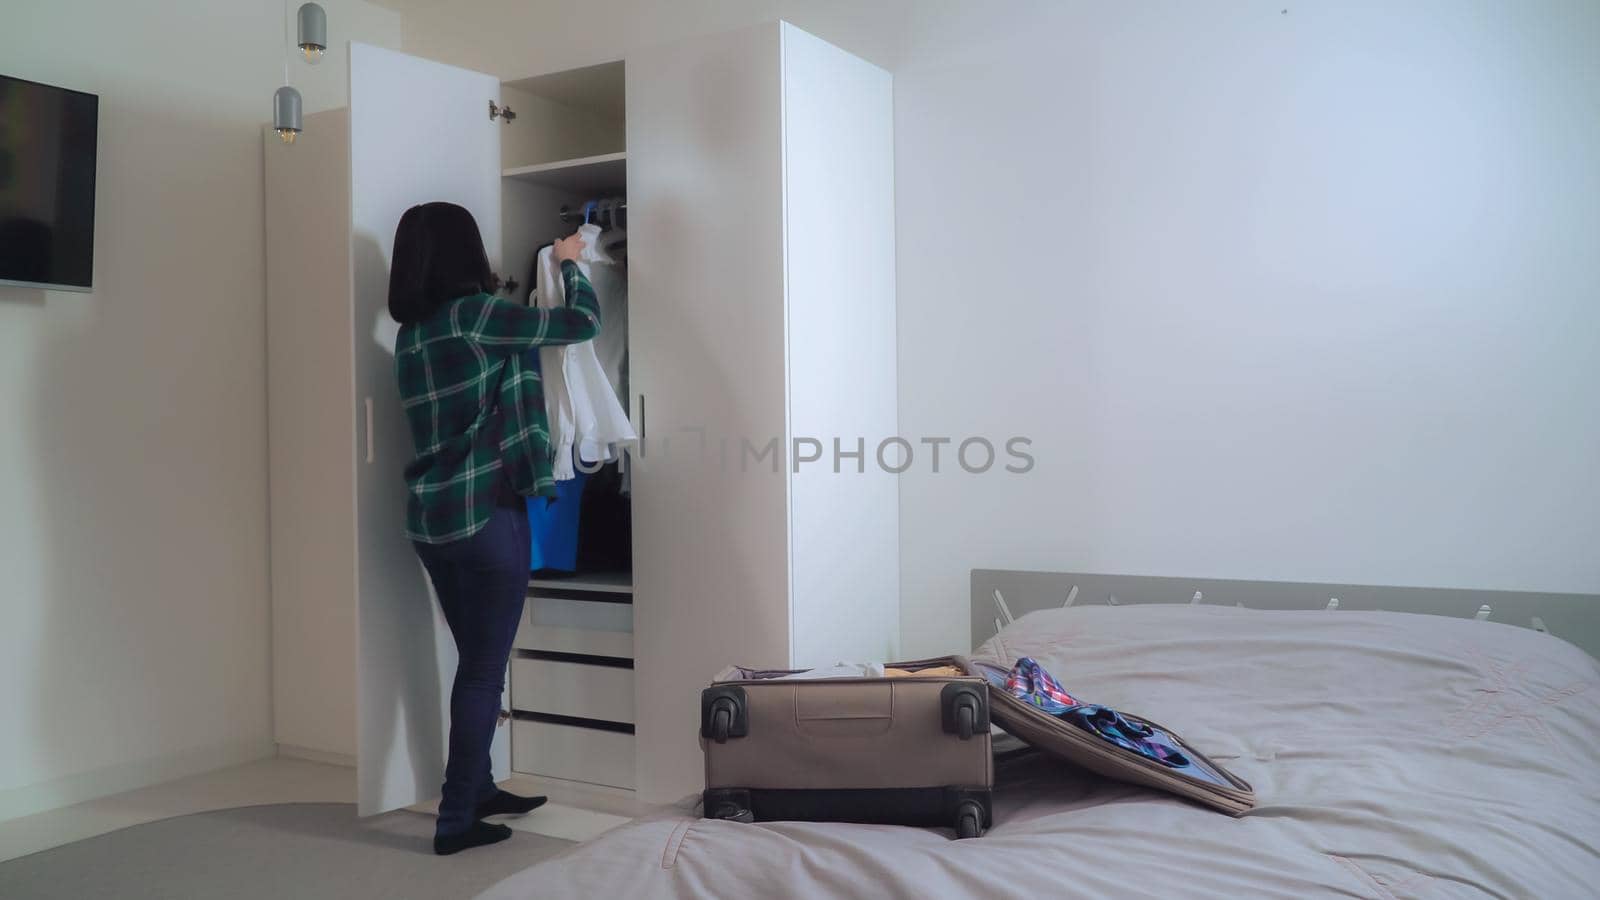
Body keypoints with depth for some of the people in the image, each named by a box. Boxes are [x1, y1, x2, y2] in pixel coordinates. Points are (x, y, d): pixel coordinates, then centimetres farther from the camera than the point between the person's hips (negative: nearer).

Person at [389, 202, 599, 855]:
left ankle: (478, 790, 32)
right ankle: (455, 821, 8)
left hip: (430, 518, 8)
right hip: (486, 514, -8)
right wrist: (568, 263, 9)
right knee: (484, 668, 2)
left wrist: (494, 290, 30)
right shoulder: (473, 314, -12)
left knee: (475, 661, 20)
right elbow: (582, 323, -8)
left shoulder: (412, 333, 11)